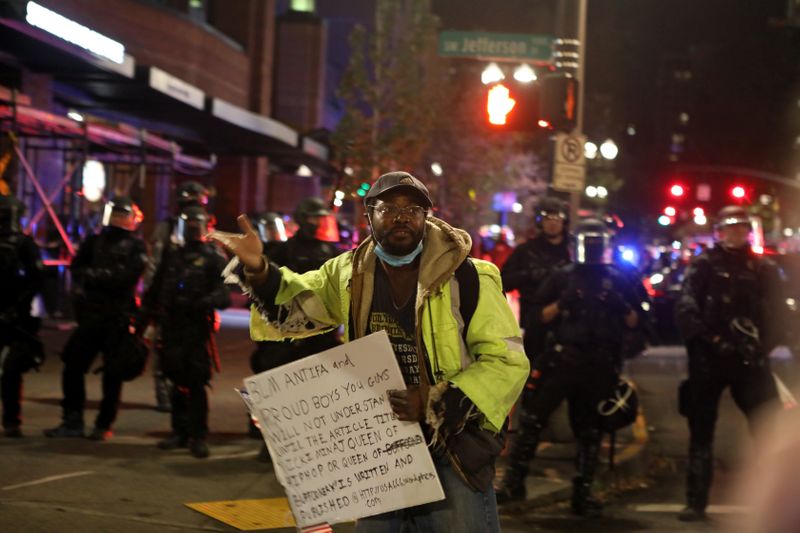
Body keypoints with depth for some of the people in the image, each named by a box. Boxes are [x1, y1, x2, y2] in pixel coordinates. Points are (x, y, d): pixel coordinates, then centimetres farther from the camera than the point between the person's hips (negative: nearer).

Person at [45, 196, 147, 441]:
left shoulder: (136, 247, 0)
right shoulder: (95, 241, 14)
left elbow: (125, 277, -14)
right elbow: (77, 267, 9)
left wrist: (93, 275, -10)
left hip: (118, 319, -4)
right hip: (91, 314, 4)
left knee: (113, 373, 1)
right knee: (72, 365, 1)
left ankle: (104, 425, 10)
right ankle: (72, 421, 8)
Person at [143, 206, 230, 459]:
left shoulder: (213, 257, 1)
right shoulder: (172, 253, 14)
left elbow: (224, 294, -8)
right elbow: (157, 287, 22)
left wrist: (207, 302, -28)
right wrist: (145, 315, 20)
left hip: (197, 327, -4)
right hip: (171, 326, 4)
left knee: (196, 383, -7)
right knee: (177, 381, 8)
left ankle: (198, 436, -1)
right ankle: (180, 431, 18)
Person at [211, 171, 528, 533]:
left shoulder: (469, 279, -10)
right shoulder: (349, 275, 4)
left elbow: (507, 362, -10)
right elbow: (294, 305, 16)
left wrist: (434, 404, -20)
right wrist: (259, 271, -6)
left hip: (451, 449, -4)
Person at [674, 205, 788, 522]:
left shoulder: (764, 269, 12)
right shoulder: (704, 265, 5)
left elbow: (776, 312, 5)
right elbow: (686, 308, -6)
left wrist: (763, 345, -11)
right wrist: (707, 339, -18)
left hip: (749, 359, 1)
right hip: (708, 359, -1)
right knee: (701, 432, 5)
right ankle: (696, 502, 12)